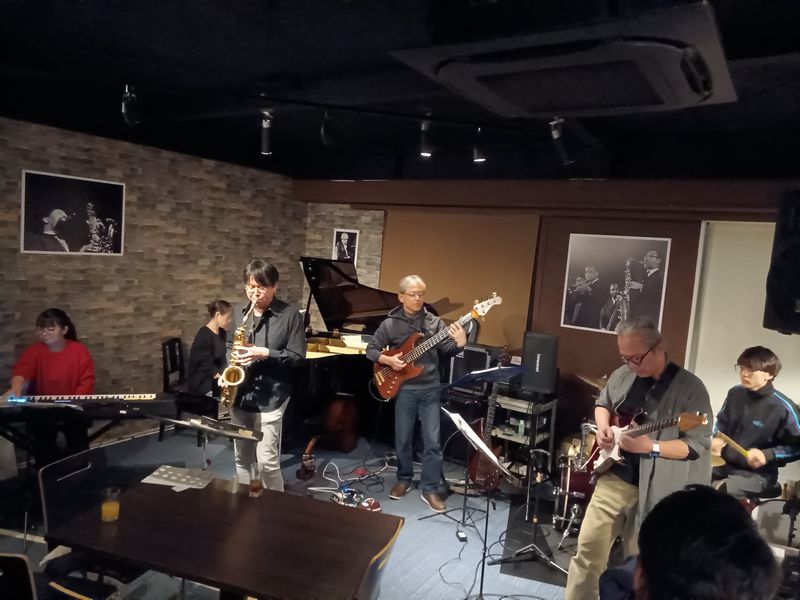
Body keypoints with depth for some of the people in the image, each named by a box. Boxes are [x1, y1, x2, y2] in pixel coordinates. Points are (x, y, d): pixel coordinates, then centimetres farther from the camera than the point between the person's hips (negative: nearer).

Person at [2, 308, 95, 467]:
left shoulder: (79, 350, -2)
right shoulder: (33, 350, 2)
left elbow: (86, 381, -3)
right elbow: (22, 369, -19)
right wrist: (16, 388, -39)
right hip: (41, 409, 2)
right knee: (42, 439, -20)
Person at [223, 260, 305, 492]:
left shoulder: (290, 315, -8)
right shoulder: (238, 312, 8)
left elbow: (297, 357, -10)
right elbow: (229, 346, 17)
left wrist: (265, 354, -21)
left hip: (270, 397, -5)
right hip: (240, 394, 6)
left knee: (267, 462, -5)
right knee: (241, 458, 16)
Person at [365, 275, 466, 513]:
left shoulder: (434, 322, 1)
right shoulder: (390, 324, -2)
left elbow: (447, 350, -6)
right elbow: (371, 350, 3)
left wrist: (459, 344, -28)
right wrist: (388, 360, -15)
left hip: (430, 388, 1)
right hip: (404, 388, 0)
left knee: (432, 440, 1)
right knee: (402, 439, 11)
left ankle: (430, 489, 12)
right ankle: (404, 480, 31)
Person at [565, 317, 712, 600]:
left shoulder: (690, 388, -14)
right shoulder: (623, 375, 3)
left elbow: (699, 444, -16)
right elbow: (602, 403, 20)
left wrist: (651, 446, -27)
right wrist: (603, 427, 0)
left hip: (654, 490, -4)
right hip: (614, 477, 5)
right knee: (588, 547, 9)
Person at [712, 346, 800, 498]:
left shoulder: (782, 408, -16)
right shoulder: (735, 393, 2)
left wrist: (767, 456, -20)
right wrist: (717, 439, -1)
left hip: (757, 474, -6)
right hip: (724, 464, 6)